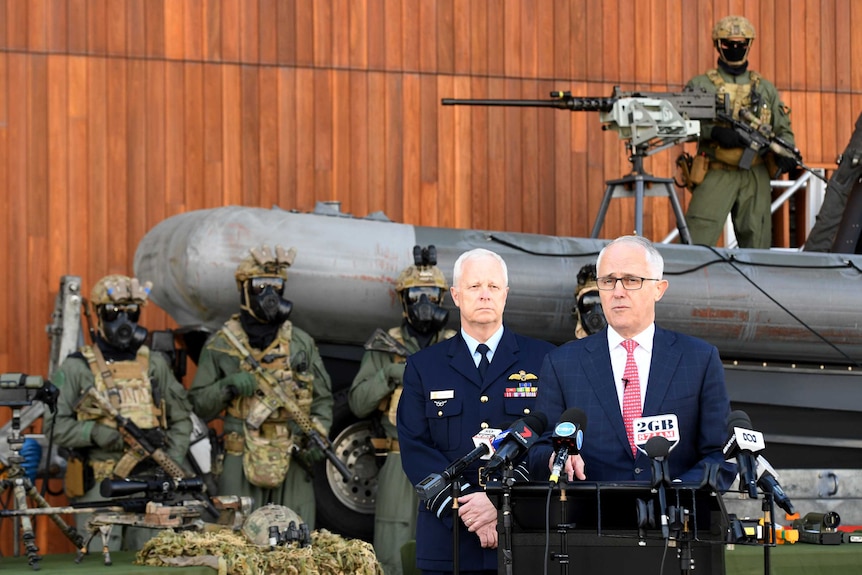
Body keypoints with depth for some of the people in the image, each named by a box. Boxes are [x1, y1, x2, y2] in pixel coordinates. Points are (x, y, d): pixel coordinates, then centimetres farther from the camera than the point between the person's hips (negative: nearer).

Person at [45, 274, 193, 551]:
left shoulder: (155, 364, 13)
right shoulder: (76, 368, 1)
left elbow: (181, 419, 17)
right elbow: (56, 427, -8)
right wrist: (115, 435, -16)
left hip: (149, 484, 3)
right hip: (99, 487, -3)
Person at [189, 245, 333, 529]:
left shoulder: (301, 343, 12)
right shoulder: (221, 345, 5)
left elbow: (322, 399, 16)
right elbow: (199, 405, 6)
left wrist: (317, 436, -1)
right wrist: (227, 387, -13)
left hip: (294, 461, 2)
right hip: (241, 463, -2)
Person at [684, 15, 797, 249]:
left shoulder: (765, 88, 17)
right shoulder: (700, 86, 7)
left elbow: (783, 130, 17)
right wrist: (714, 132, -22)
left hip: (756, 177, 3)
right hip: (716, 175, -3)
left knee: (757, 245, 4)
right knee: (696, 244, -13)